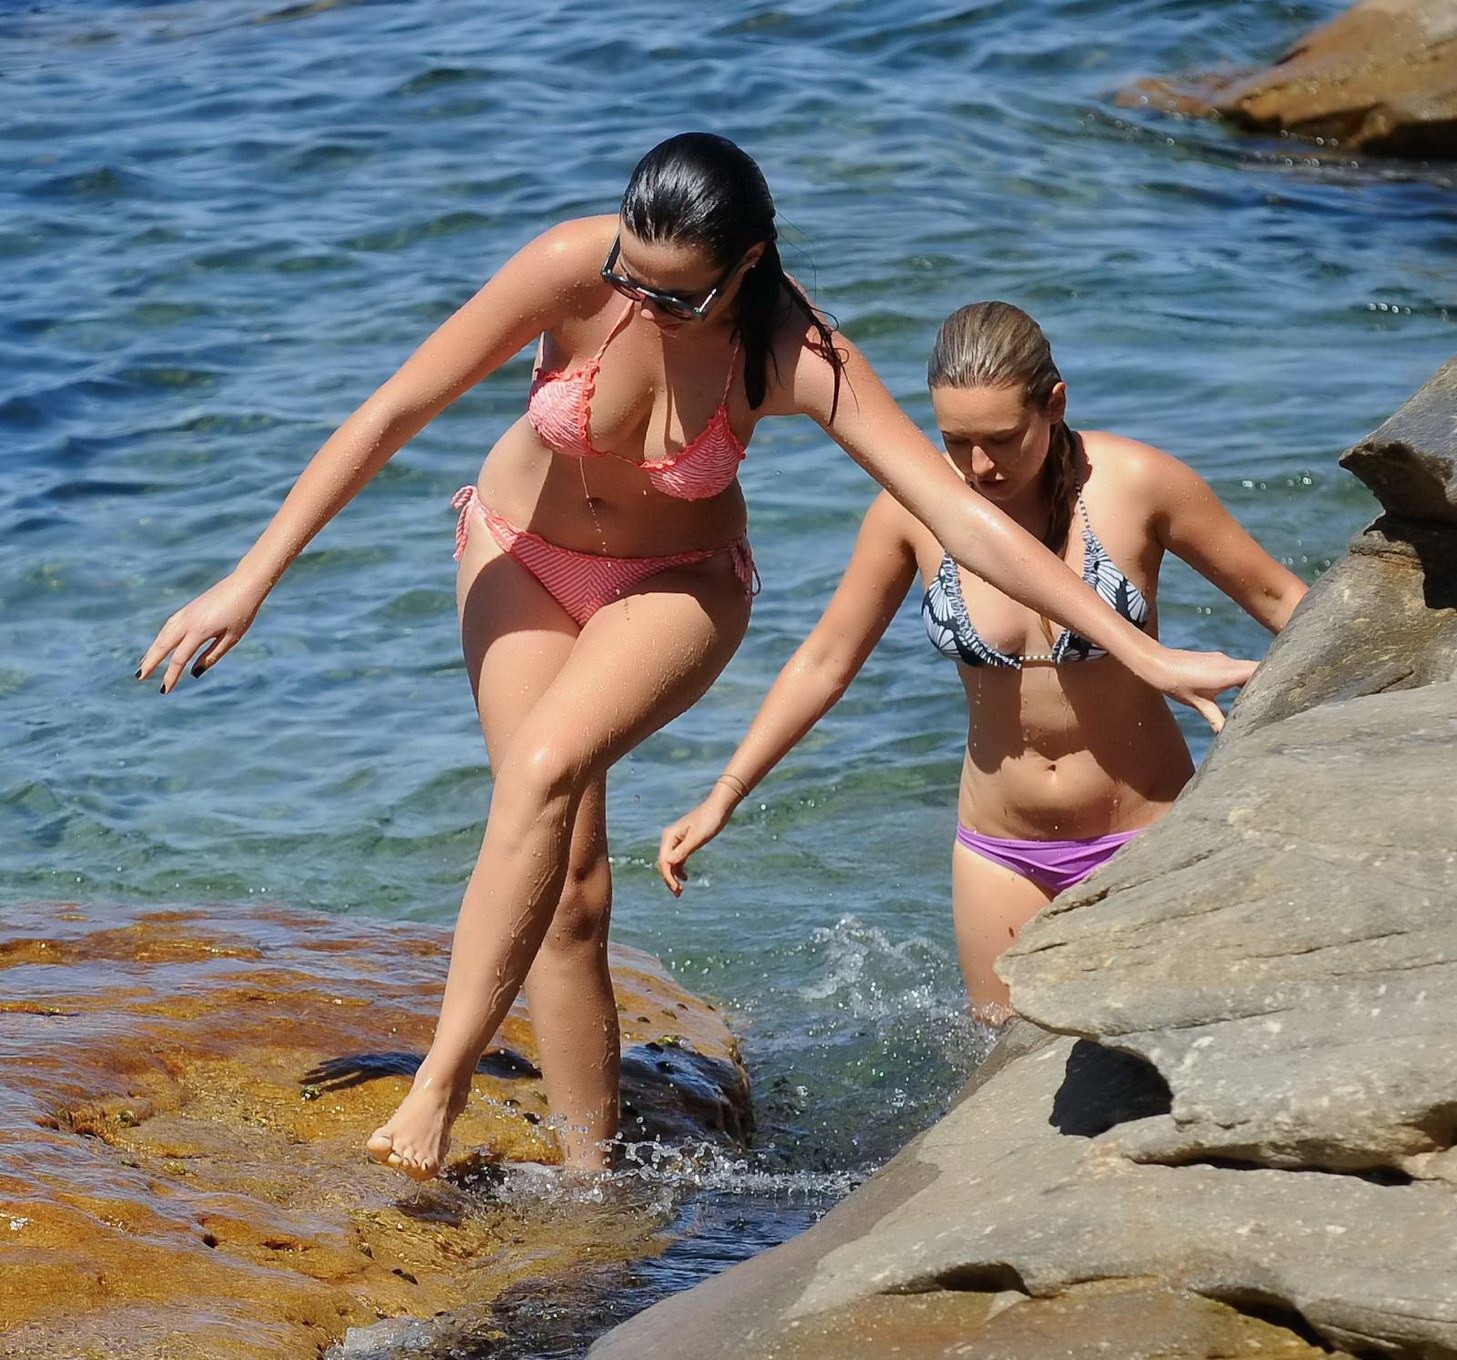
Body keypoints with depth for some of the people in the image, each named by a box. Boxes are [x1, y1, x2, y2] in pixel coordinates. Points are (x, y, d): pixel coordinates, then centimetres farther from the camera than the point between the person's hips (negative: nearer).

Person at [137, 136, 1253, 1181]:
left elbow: (966, 517, -29)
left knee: (545, 769, -29)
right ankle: (591, 1168, 2)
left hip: (677, 588, -2)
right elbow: (393, 415, -20)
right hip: (524, 555, 2)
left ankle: (444, 1079, -22)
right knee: (568, 880, -6)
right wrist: (251, 580, -19)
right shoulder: (572, 271, -27)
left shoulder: (796, 359, -28)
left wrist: (1146, 655, -33)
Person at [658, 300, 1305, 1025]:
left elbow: (1276, 598, -5)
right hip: (1000, 850, 2)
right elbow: (823, 662, 1)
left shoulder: (1135, 484, -18)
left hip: (1143, 838, -2)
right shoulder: (915, 508, -12)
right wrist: (723, 797, -1)